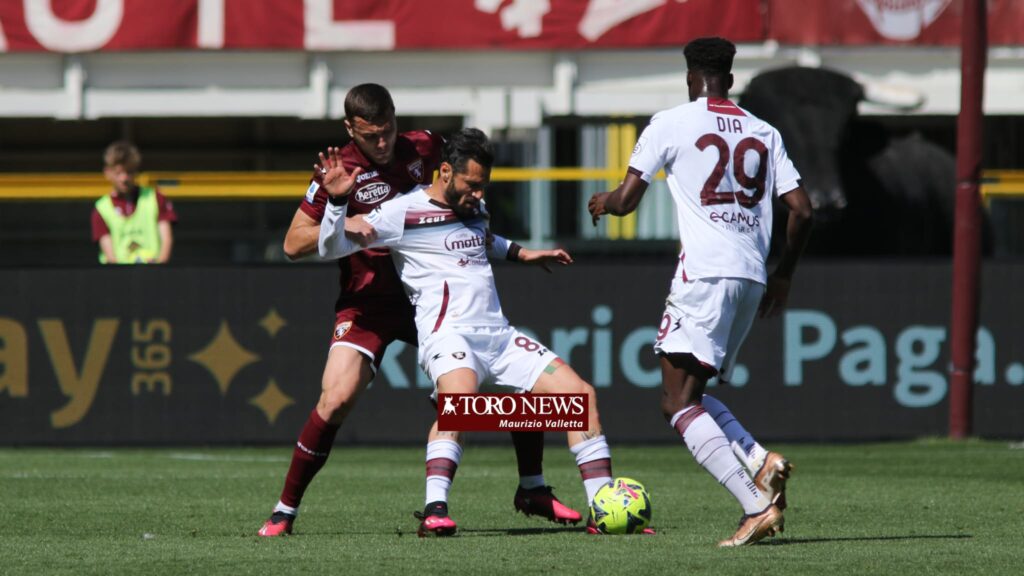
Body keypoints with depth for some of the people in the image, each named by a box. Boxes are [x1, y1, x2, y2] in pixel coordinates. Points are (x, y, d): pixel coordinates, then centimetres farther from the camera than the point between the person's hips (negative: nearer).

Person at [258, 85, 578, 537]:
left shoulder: (424, 149, -2)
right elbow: (293, 244, -9)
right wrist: (342, 225, -26)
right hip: (369, 304, -4)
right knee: (336, 399, -24)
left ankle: (533, 491, 15)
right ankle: (285, 511, -7)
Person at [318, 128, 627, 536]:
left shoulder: (473, 207, 18)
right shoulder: (402, 213, -4)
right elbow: (331, 248, -9)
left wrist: (521, 253, 36)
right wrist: (338, 201, -24)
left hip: (499, 336, 8)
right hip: (449, 335, -8)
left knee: (581, 393, 0)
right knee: (461, 394, -40)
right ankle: (434, 511, -44)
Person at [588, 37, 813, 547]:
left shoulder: (671, 123, 2)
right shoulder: (764, 133, 16)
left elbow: (626, 199, 1)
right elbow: (801, 209, 13)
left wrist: (602, 203, 25)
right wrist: (783, 275, 26)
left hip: (705, 272, -7)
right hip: (753, 277, 7)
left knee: (678, 404, -8)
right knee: (690, 395, 19)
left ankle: (756, 506, -23)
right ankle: (762, 462, -5)